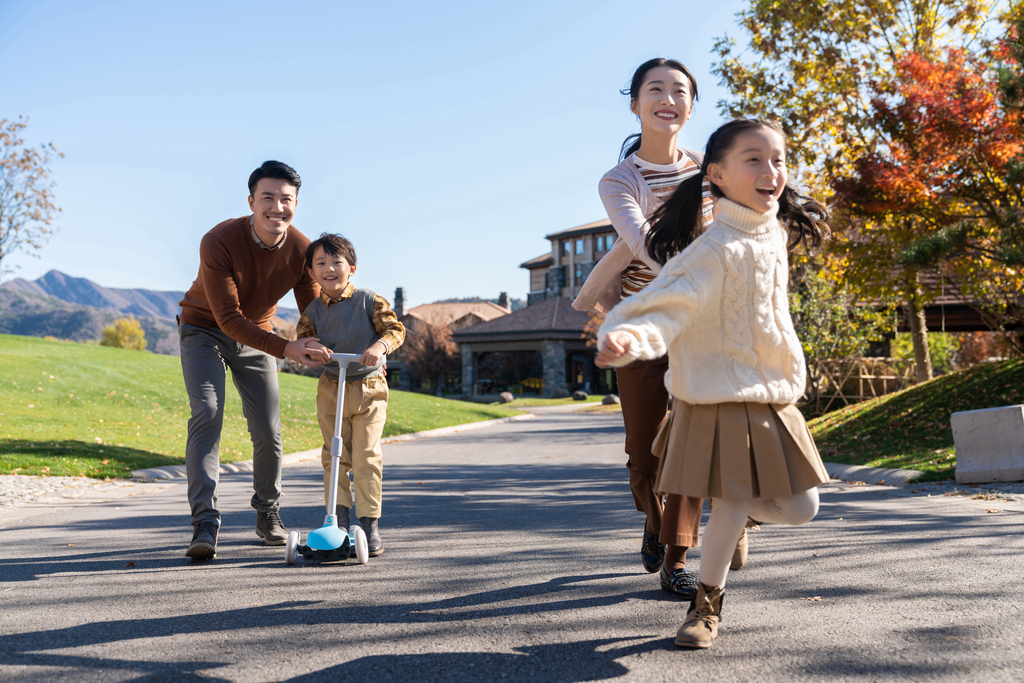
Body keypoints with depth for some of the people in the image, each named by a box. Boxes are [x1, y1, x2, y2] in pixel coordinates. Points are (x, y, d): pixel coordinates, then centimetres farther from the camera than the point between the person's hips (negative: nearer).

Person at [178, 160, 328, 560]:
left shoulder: (301, 251, -18)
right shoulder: (218, 243, -30)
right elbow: (228, 318, -31)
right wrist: (285, 350, -40)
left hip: (255, 337, 3)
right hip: (204, 330, -3)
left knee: (268, 432, -1)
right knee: (206, 414, -23)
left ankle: (268, 513, 23)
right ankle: (205, 523, -23)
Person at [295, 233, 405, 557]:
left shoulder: (369, 301, -6)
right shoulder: (314, 310, 3)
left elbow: (395, 328, -11)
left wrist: (380, 345, -31)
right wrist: (310, 345, -23)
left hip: (369, 388, -3)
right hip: (330, 390, 3)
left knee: (366, 457, -6)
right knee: (334, 456, 5)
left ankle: (369, 523, 3)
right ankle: (339, 519, 15)